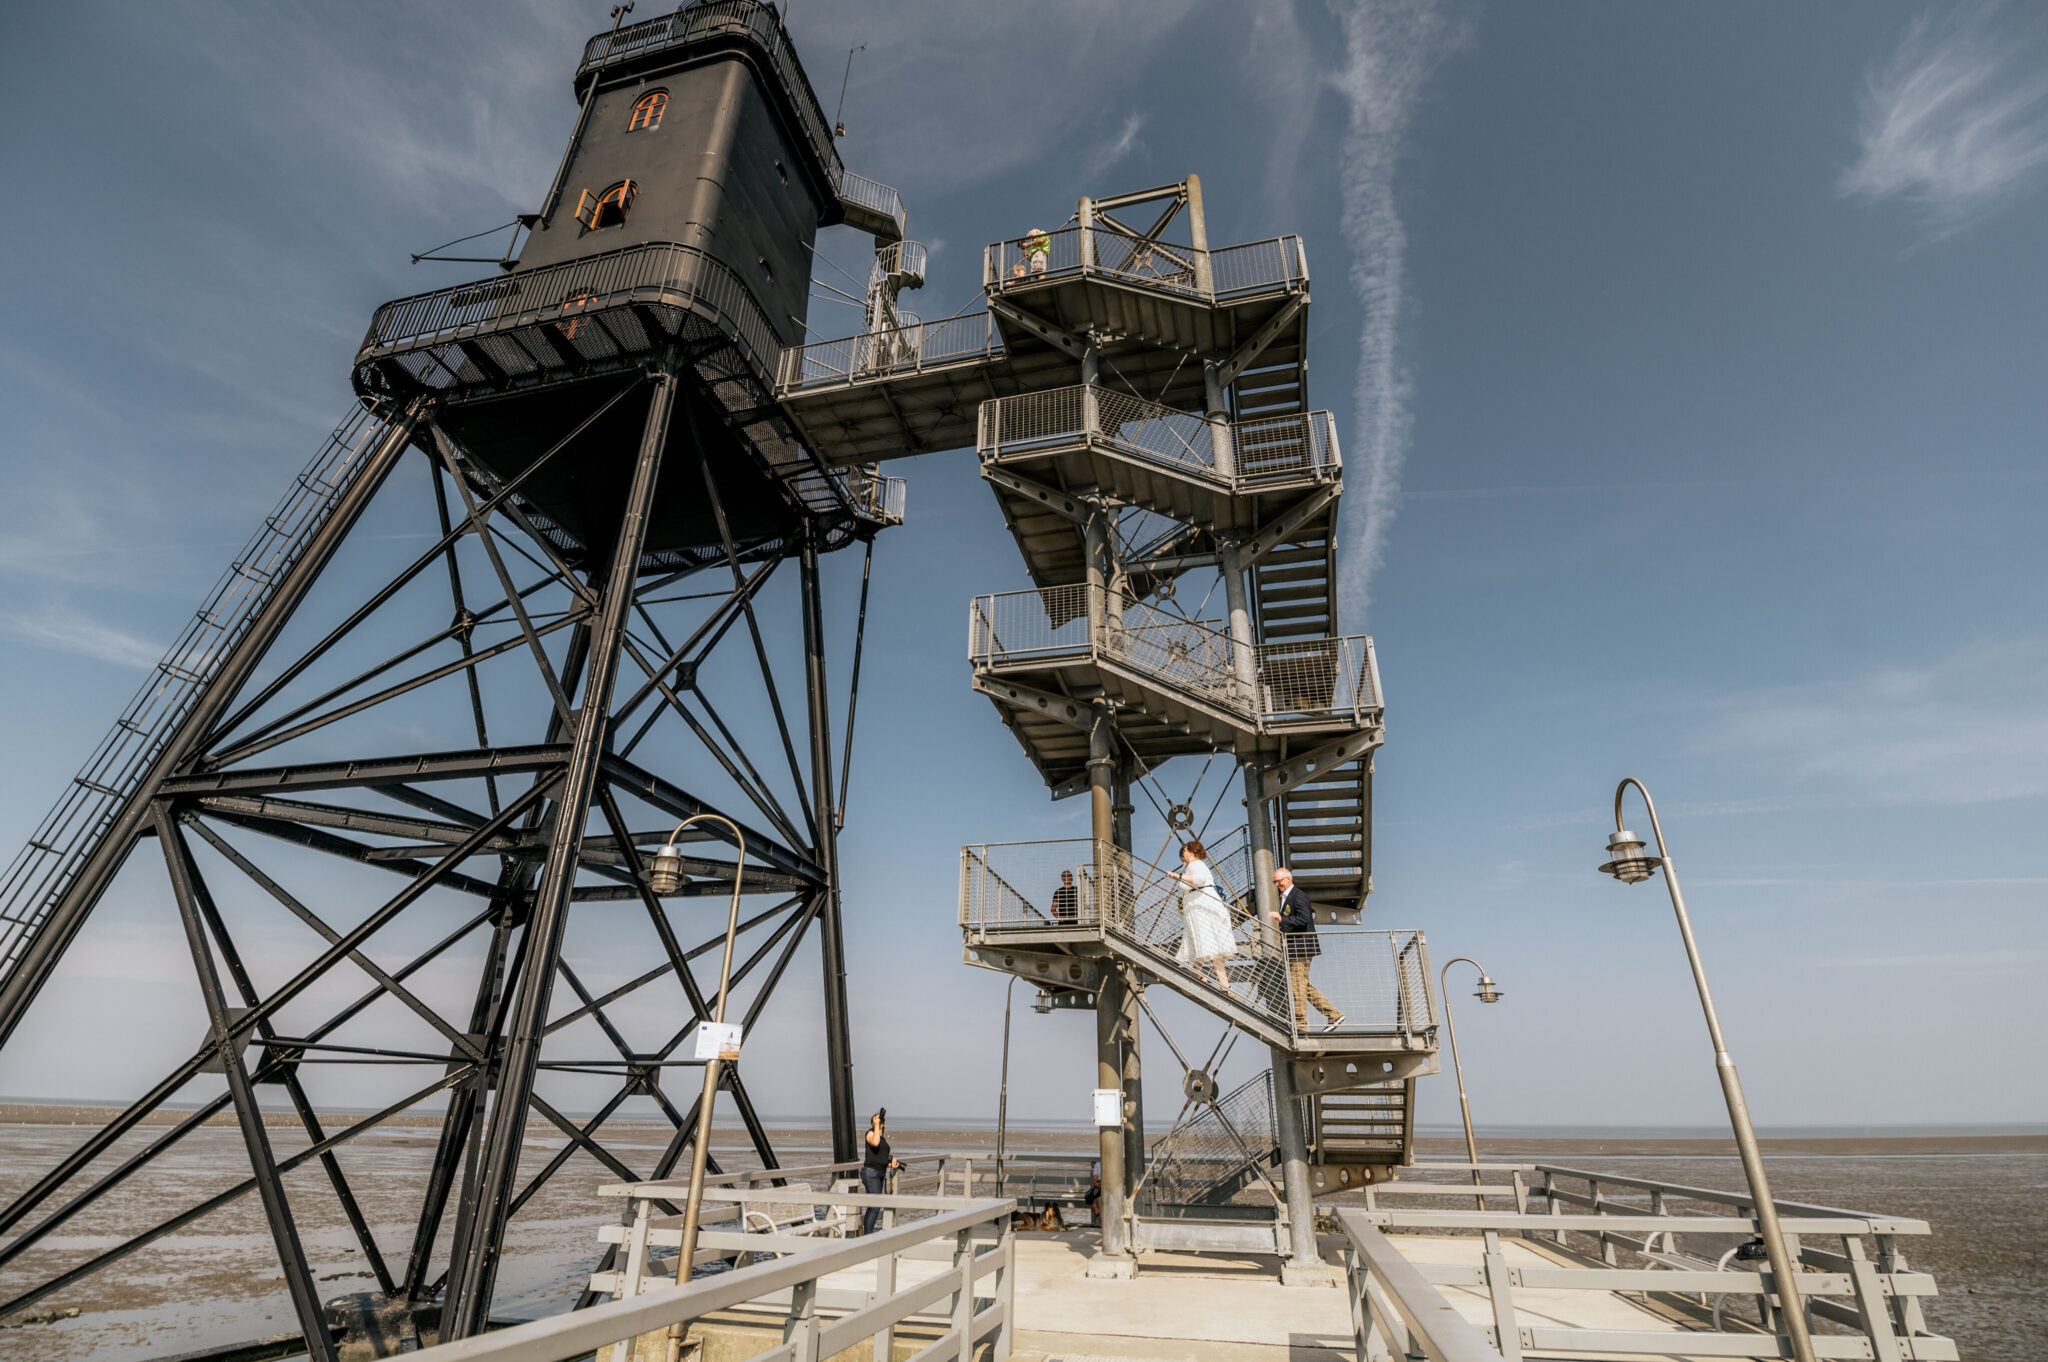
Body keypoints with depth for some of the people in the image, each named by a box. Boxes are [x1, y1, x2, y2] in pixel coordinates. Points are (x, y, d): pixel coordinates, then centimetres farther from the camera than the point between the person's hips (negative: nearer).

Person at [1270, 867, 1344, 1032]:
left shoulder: (1298, 895, -11)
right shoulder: (1285, 897, 19)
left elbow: (1304, 919, -23)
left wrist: (1282, 919, -27)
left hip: (1301, 947, -10)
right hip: (1294, 949, 10)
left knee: (1297, 985, -7)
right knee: (1304, 985, 13)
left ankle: (1300, 1024, -3)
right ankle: (1333, 1014, 18)